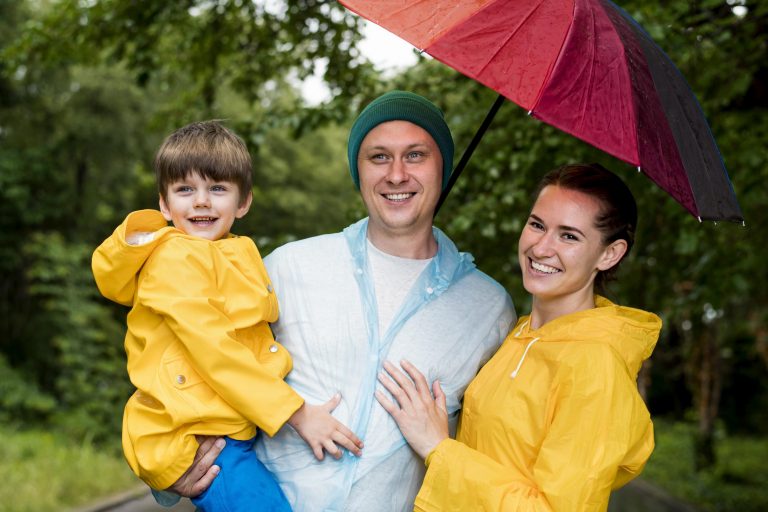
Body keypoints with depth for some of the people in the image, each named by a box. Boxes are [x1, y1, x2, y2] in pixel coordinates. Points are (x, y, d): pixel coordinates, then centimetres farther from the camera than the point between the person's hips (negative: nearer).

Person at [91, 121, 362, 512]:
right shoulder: (175, 259, -11)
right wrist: (297, 414, -18)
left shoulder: (233, 257, 17)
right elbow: (214, 352, -18)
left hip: (234, 429, 9)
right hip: (196, 438, -9)